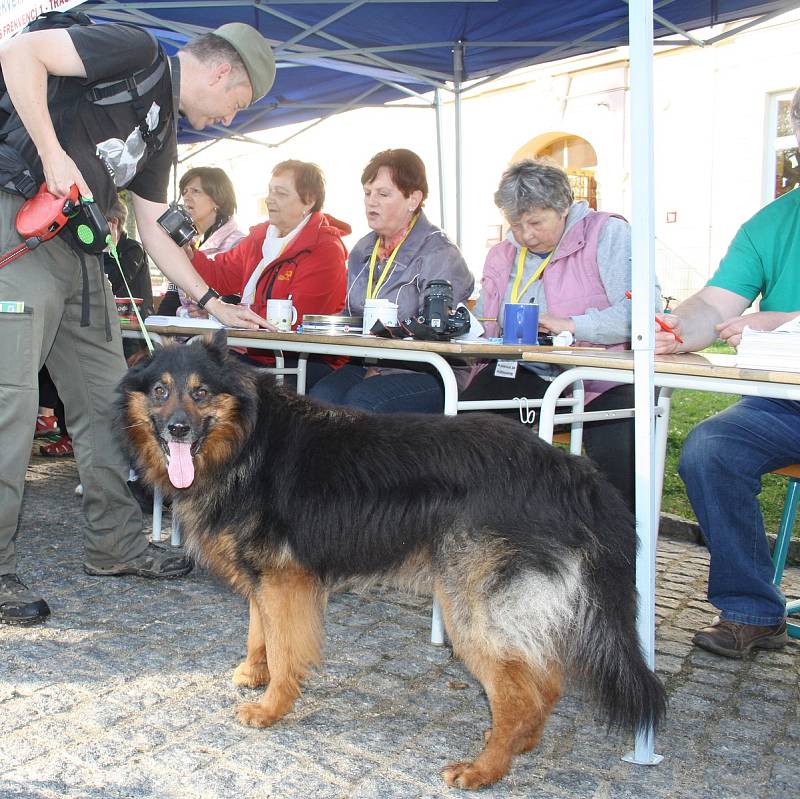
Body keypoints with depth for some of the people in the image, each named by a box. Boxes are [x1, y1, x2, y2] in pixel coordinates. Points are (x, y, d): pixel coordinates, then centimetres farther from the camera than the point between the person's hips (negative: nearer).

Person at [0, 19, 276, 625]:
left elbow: (155, 231, 22)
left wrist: (214, 303, 20)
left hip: (78, 246, 10)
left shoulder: (163, 129, 21)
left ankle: (116, 544, 19)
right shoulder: (138, 52, -4)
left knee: (105, 397, 9)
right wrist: (52, 153, -20)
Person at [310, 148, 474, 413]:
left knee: (362, 400, -33)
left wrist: (378, 371, -19)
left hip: (428, 372, -6)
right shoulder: (362, 251, 17)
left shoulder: (439, 255, -7)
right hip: (368, 366, 6)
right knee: (321, 395, -25)